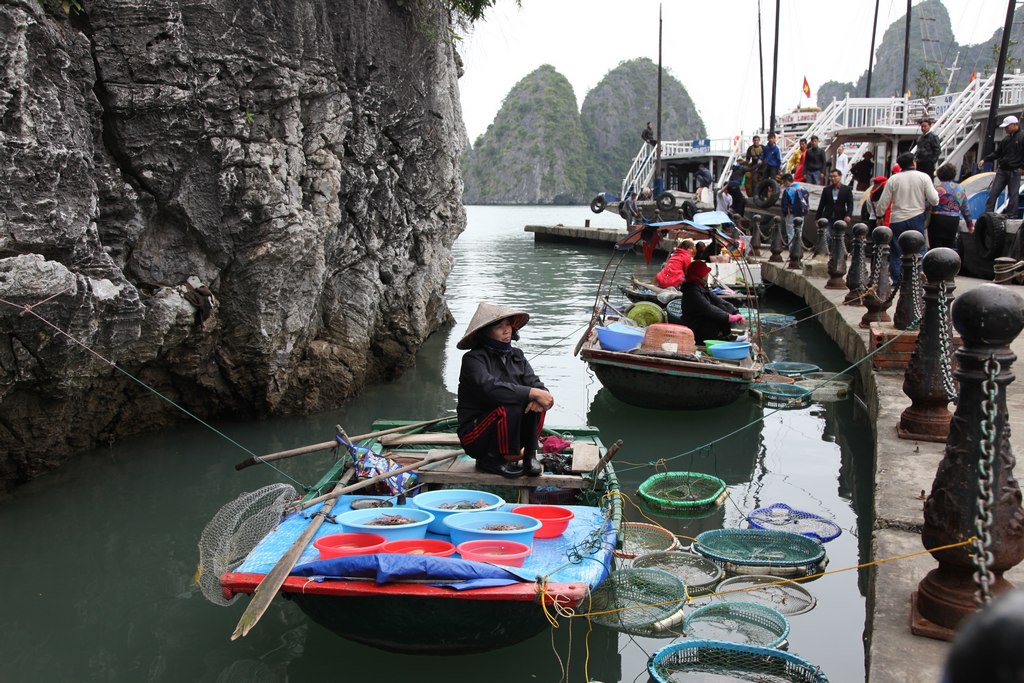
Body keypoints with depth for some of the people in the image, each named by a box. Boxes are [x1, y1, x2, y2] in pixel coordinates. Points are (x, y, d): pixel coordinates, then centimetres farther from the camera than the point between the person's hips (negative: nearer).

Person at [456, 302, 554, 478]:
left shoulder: (516, 356, 7)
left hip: (502, 430, 6)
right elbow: (490, 388, -33)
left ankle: (529, 455, -8)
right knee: (509, 407, -33)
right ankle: (491, 459, -12)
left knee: (537, 403, -16)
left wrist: (539, 398, -29)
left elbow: (535, 383, -3)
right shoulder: (473, 358, -15)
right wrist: (533, 392, -35)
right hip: (475, 434, -6)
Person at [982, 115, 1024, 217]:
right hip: (1002, 170, 6)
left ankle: (1011, 216, 6)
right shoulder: (1006, 139, 12)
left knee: (1012, 195, 0)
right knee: (993, 193, 0)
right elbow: (997, 153, 16)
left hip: (1014, 172, -6)